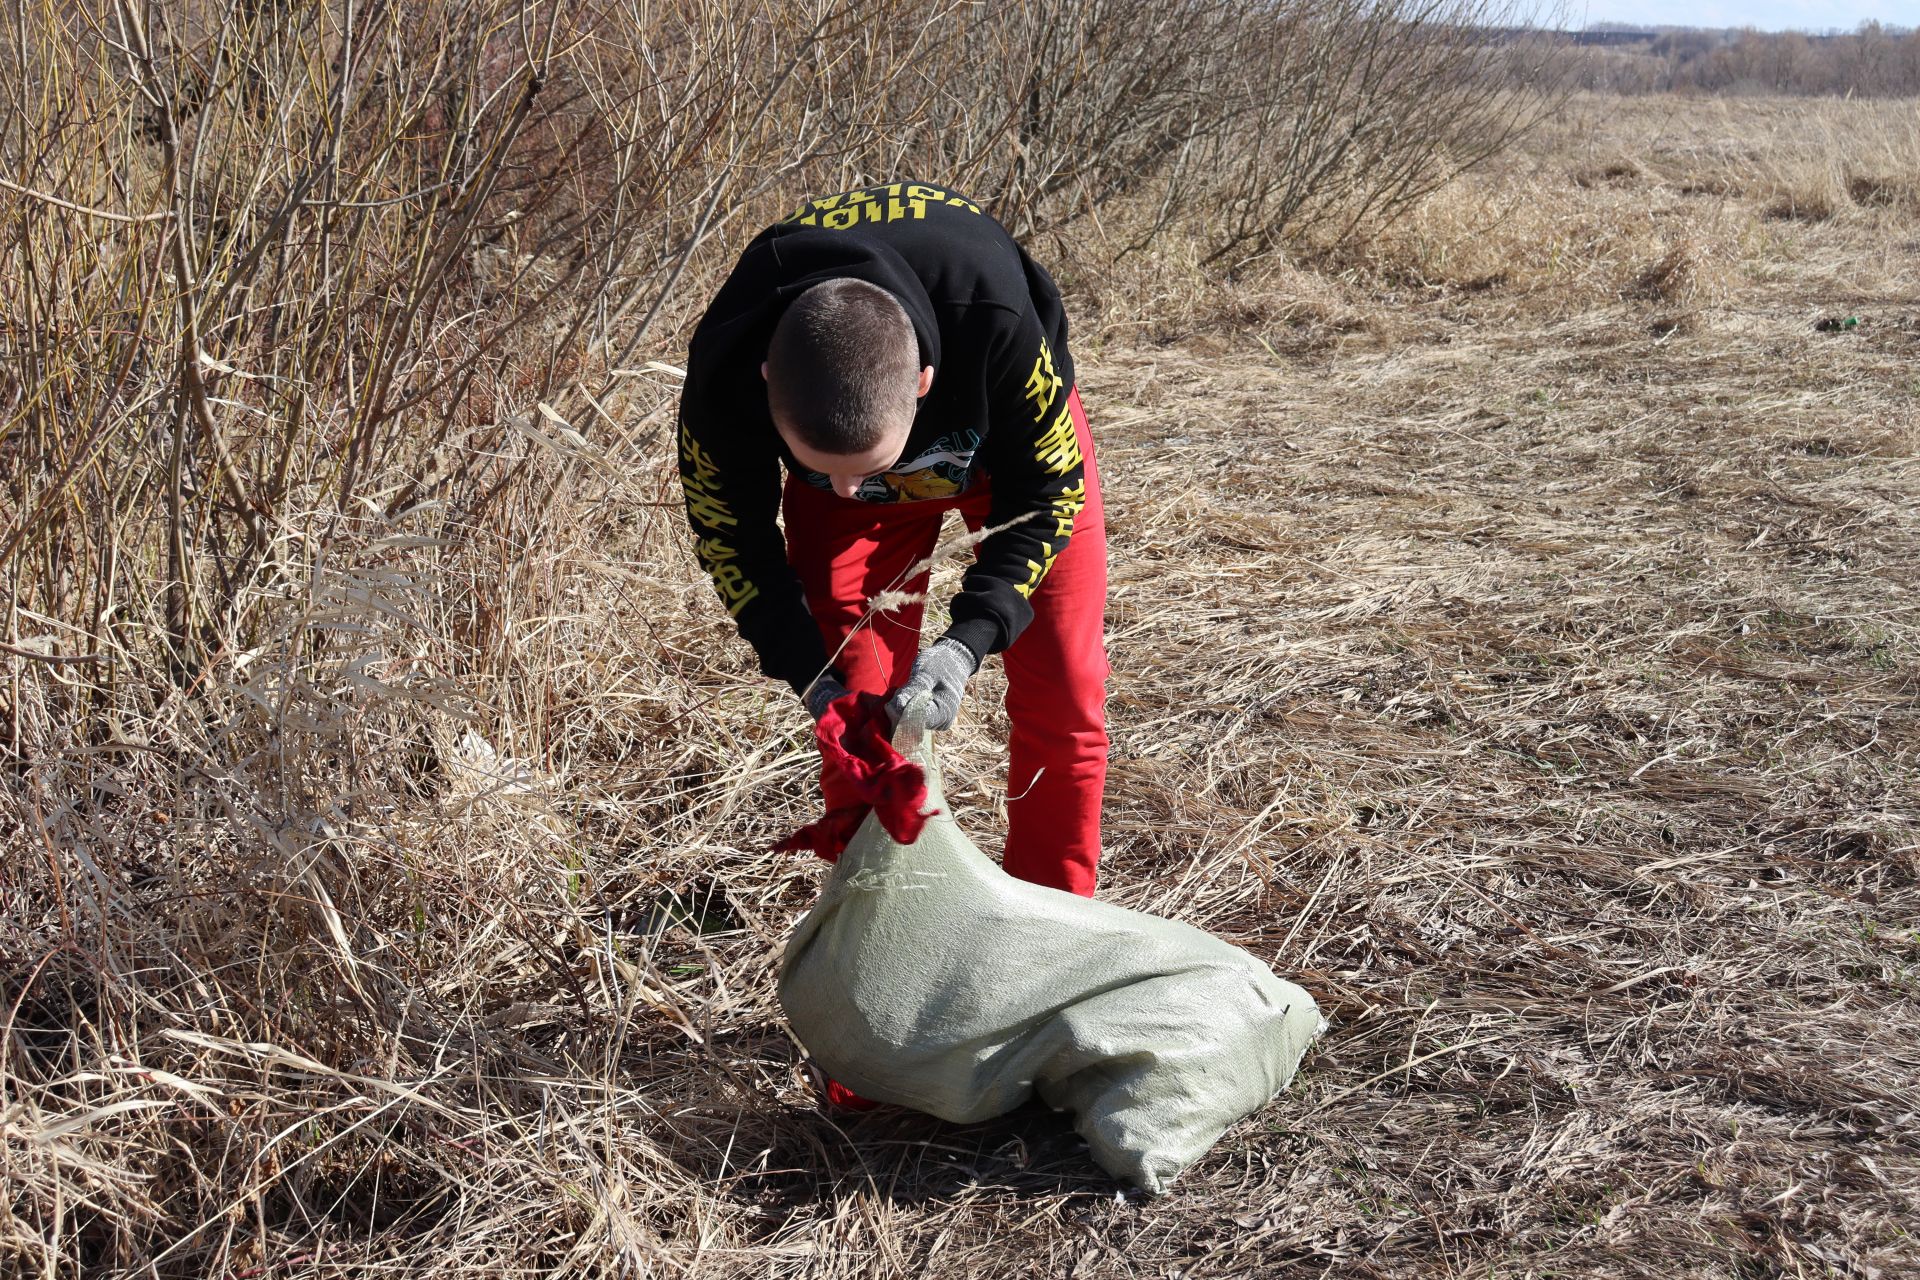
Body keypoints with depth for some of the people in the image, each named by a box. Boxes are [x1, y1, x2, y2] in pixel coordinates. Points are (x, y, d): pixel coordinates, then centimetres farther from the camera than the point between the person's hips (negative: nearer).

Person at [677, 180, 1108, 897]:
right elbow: (728, 529, -17)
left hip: (1012, 440, -1)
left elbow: (1047, 494, -25)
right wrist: (809, 670, -27)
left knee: (1063, 697, -3)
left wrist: (967, 641, -37)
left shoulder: (999, 324, -44)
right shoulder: (723, 372, -38)